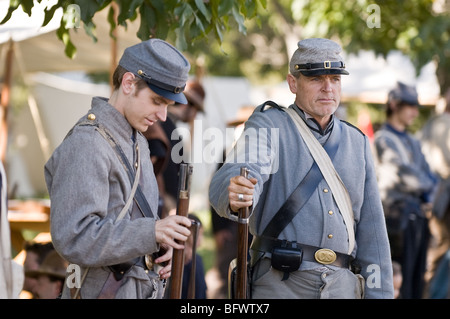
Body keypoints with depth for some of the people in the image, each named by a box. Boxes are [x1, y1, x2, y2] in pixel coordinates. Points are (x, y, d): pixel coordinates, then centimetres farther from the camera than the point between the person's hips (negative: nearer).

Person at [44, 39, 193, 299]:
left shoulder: (137, 141, 13)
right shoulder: (85, 145, -17)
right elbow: (74, 240, -25)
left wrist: (159, 245, 2)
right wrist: (152, 232, -31)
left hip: (144, 290, 9)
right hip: (105, 292, -8)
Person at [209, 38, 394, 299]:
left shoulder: (358, 142, 16)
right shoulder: (269, 125, 2)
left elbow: (371, 227, 16)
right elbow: (241, 173, -18)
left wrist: (379, 292, 8)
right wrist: (235, 198, -42)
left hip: (344, 285, 4)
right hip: (281, 284, -4)